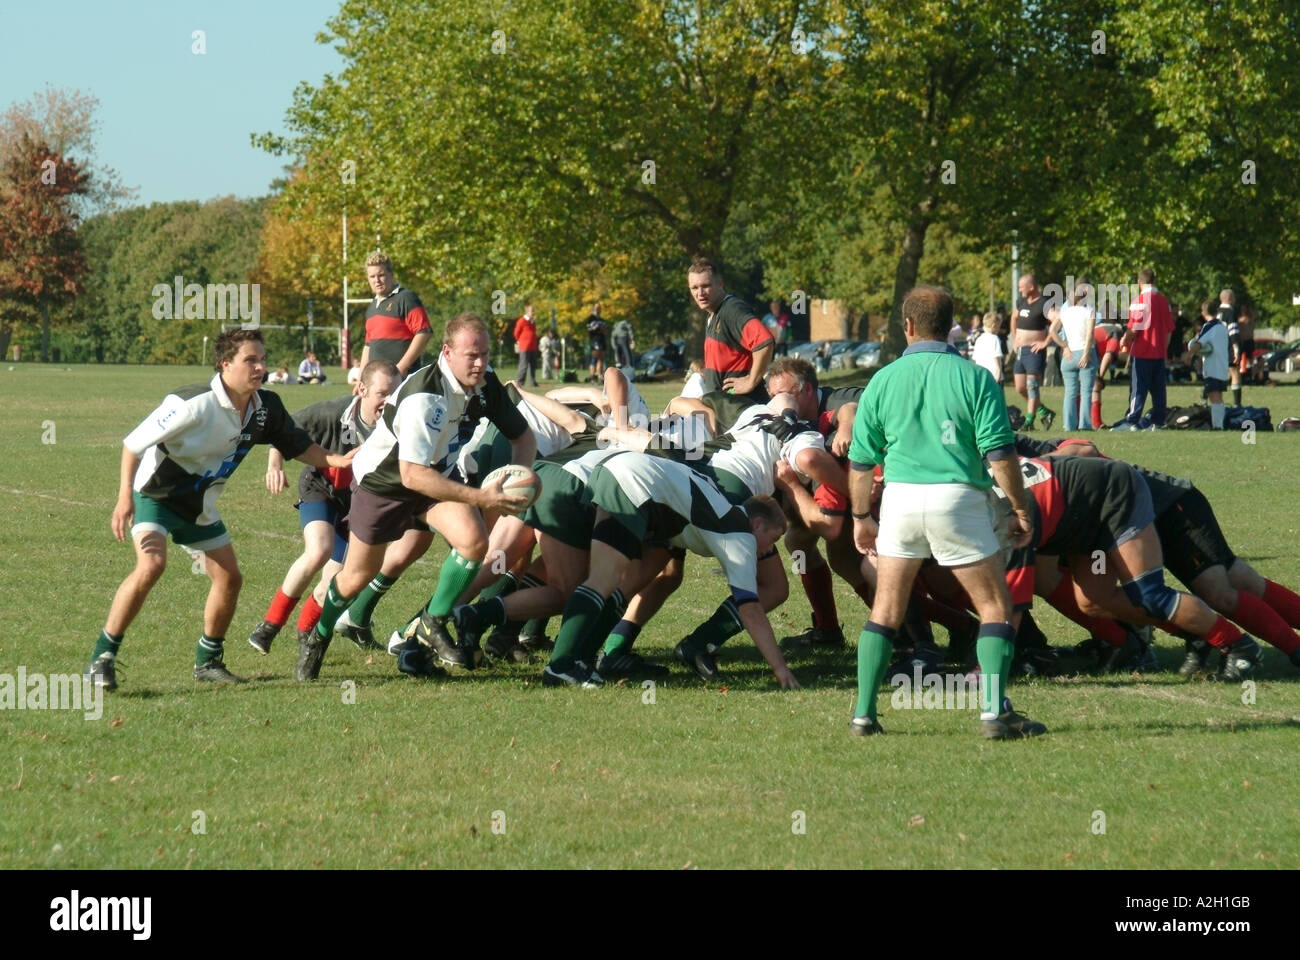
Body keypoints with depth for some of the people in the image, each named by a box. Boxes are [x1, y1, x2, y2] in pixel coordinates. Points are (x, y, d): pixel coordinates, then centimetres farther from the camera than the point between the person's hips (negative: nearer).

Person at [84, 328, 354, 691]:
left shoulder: (265, 407, -7)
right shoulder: (195, 405, -29)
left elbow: (296, 444, 10)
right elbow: (134, 442, -22)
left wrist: (337, 460, -7)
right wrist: (125, 498, -26)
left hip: (200, 505, 7)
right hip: (155, 495, -7)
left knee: (230, 579, 5)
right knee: (152, 565, -28)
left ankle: (208, 660, 26)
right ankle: (102, 657, -20)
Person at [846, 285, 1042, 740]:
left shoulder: (883, 380, 6)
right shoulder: (974, 377, -2)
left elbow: (860, 460, 9)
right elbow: (1000, 453, -7)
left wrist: (861, 517, 20)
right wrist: (1020, 510, 2)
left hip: (900, 497, 3)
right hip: (957, 497, -3)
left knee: (886, 610, 14)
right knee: (996, 607, 8)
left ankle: (863, 714, 11)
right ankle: (994, 712, -1)